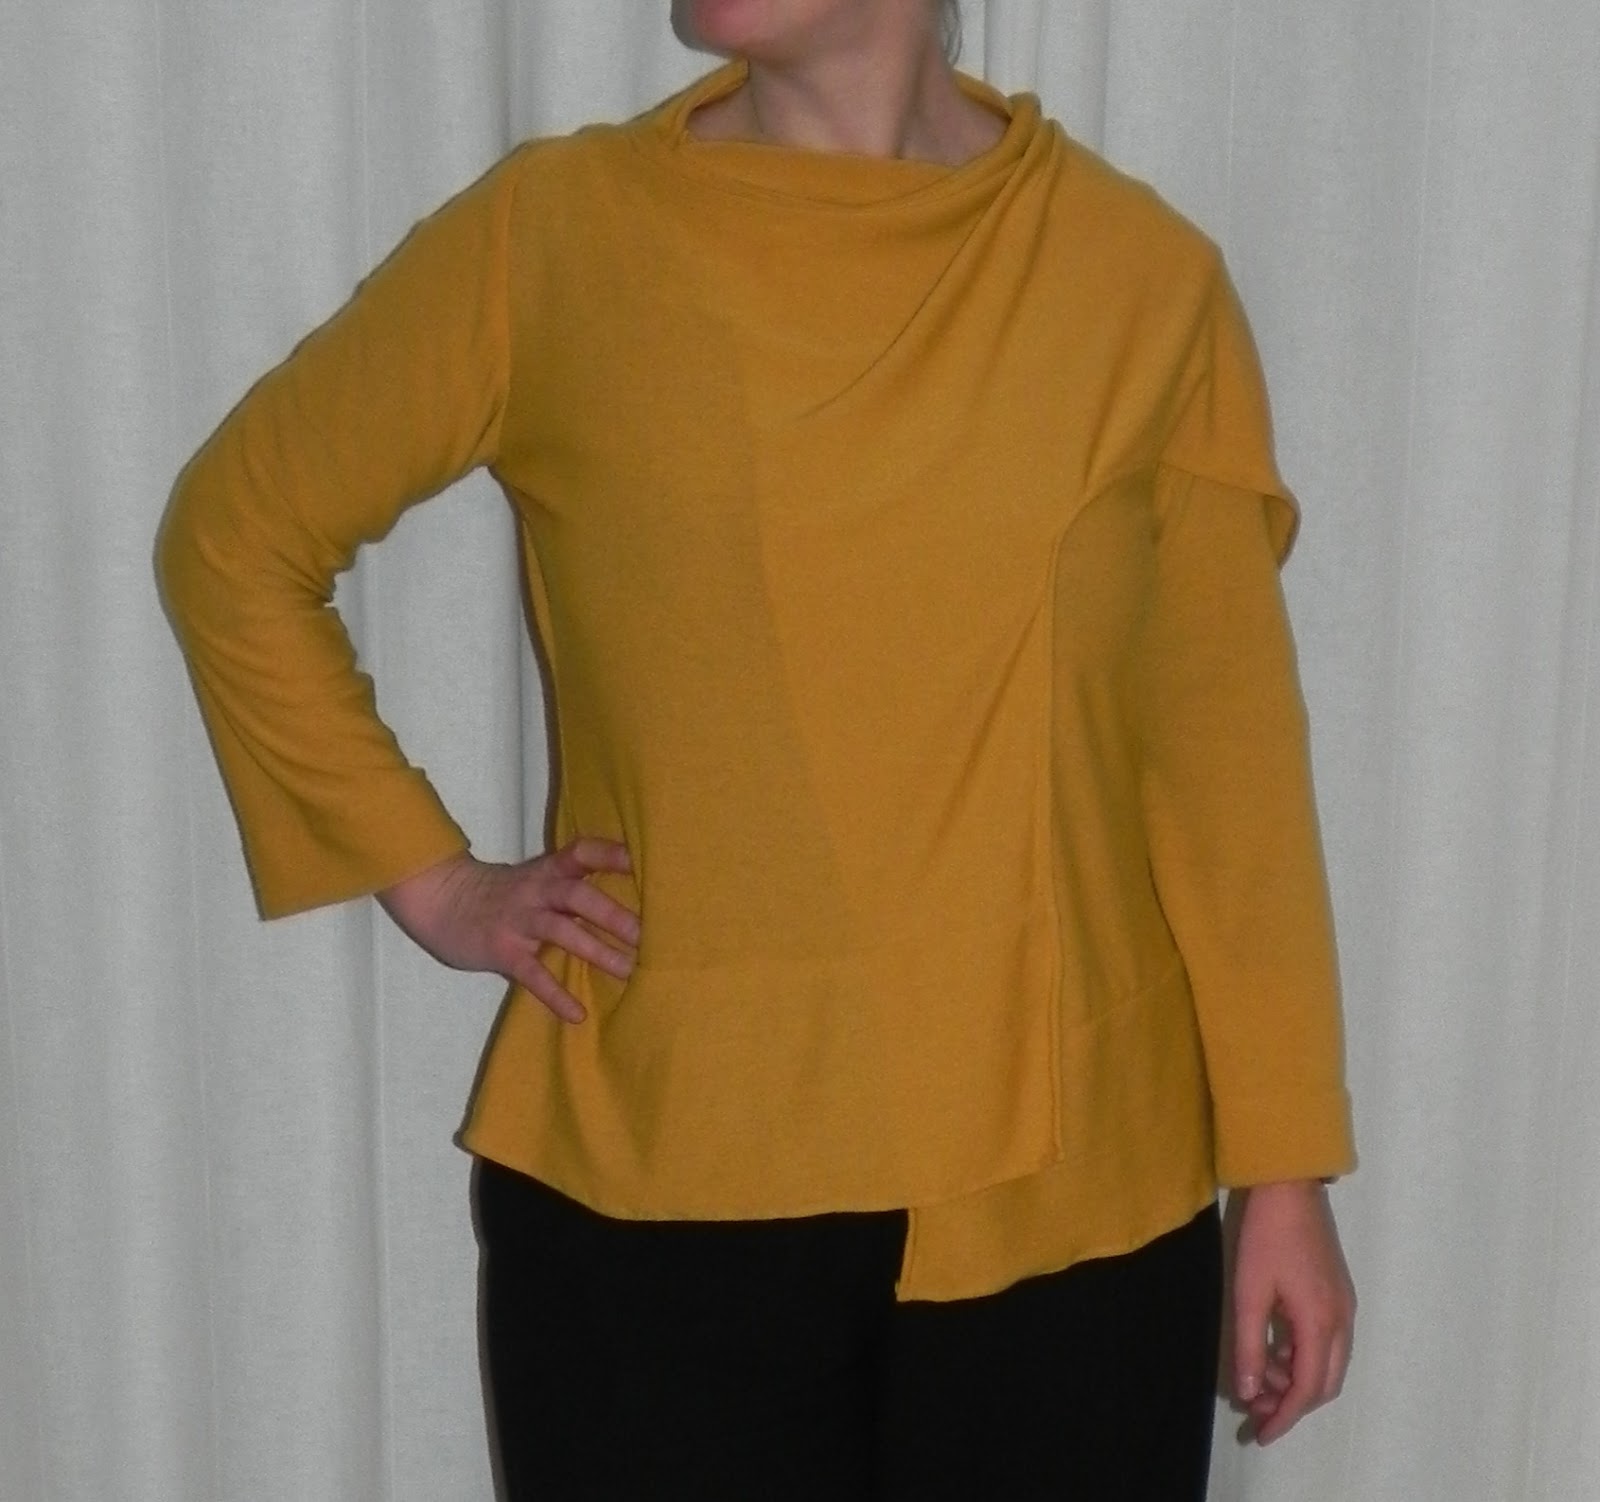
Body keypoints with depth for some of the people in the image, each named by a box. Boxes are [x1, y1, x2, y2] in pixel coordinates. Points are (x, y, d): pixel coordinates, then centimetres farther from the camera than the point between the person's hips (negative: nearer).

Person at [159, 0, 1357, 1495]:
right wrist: (428, 881, 2)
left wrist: (1282, 1166, 3)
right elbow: (236, 539, 9)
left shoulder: (1143, 280, -1)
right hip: (653, 1177, 0)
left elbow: (1222, 754, 3)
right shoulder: (548, 241, -3)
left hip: (1068, 1190, 1)